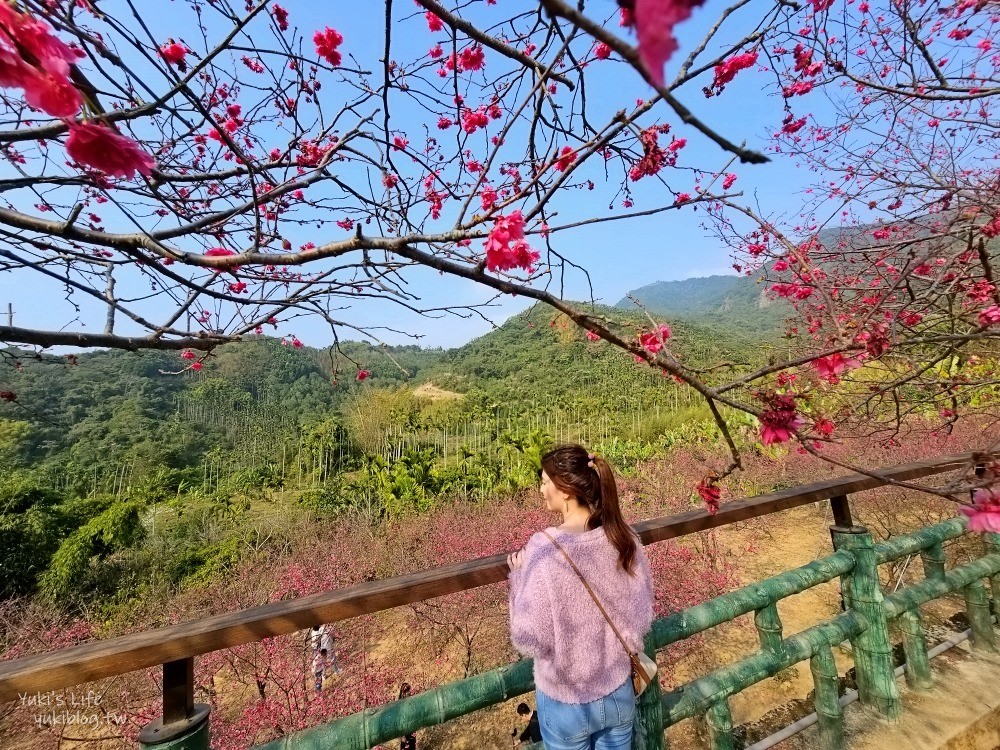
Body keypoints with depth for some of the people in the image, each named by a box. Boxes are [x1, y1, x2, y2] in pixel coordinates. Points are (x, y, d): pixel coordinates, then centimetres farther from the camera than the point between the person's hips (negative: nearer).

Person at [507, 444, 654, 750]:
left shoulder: (545, 551, -29)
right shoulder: (625, 539, -14)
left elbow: (530, 640, -21)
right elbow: (642, 616, -4)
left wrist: (520, 576, -11)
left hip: (565, 702, -3)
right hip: (619, 693, 4)